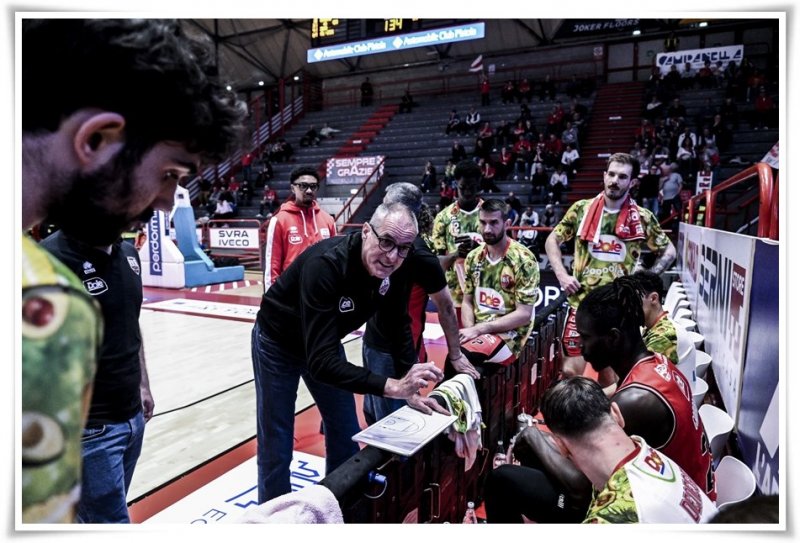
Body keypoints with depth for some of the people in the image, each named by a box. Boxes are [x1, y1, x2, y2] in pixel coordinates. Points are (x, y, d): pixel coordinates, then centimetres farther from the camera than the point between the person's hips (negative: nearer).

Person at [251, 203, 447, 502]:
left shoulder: (393, 270, -20)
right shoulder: (325, 265, -40)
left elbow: (399, 327, -6)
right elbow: (321, 361, -44)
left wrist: (410, 388, -15)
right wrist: (391, 386, -51)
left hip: (325, 343, 6)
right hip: (278, 344, -6)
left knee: (347, 437, 12)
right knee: (276, 446, 3)